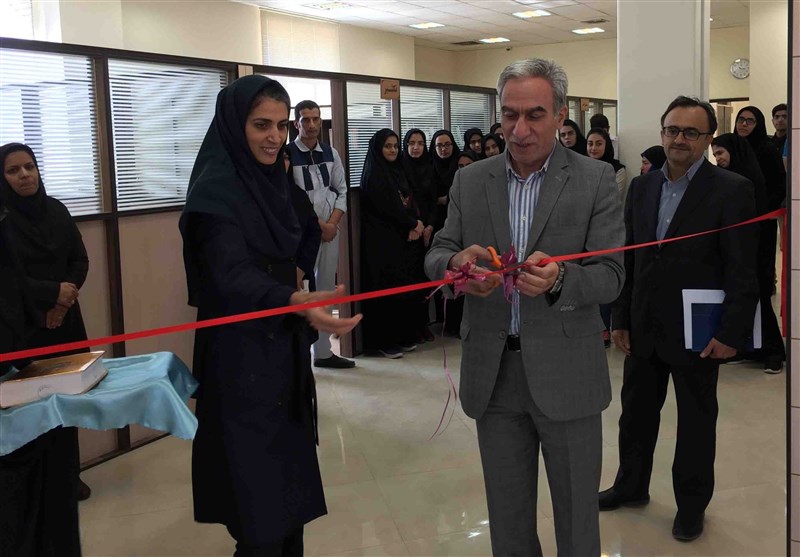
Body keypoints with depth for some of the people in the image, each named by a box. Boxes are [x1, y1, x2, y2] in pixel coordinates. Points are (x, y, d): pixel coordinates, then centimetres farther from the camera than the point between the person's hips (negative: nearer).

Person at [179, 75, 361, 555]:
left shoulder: (278, 182, 7)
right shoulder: (215, 189, -16)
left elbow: (309, 231, 25)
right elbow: (231, 274, -30)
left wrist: (299, 273, 6)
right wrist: (296, 300, -47)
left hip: (286, 346, 8)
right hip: (242, 356, -8)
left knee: (291, 467, 14)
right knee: (259, 496, -5)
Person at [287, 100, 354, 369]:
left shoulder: (331, 153, 8)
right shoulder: (287, 154, -9)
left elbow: (342, 191, 9)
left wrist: (332, 224, -6)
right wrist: (318, 224, -11)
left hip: (330, 231, 6)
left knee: (325, 292, 12)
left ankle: (323, 351, 22)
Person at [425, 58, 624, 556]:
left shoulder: (596, 180, -4)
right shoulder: (470, 181, 6)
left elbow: (610, 275, -8)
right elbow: (436, 255, 4)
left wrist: (558, 279, -30)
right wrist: (456, 264, -21)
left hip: (565, 373, -2)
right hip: (492, 371, 3)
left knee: (576, 513, 11)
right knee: (507, 515, 17)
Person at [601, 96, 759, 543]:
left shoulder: (732, 190, -10)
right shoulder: (642, 187, 6)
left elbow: (743, 270, -13)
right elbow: (629, 258, 9)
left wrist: (732, 333, -16)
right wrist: (621, 318, 7)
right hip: (645, 329, 5)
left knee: (696, 421, 11)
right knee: (636, 411, 17)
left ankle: (692, 503, 29)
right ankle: (632, 485, 37)